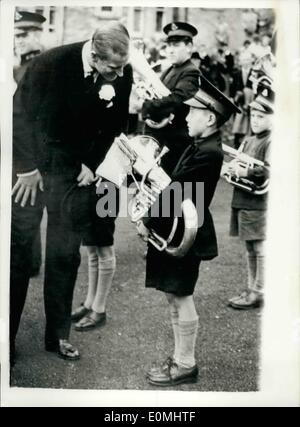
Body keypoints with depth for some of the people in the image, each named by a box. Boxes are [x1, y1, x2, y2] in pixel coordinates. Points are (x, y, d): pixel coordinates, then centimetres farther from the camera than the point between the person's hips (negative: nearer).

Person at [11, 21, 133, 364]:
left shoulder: (122, 74, -12)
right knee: (18, 248, 1)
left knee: (65, 254, 5)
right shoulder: (51, 63, -21)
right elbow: (20, 112, -11)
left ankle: (58, 335, 18)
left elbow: (114, 123, 3)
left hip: (74, 170, 3)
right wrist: (27, 167, -10)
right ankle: (7, 337, 13)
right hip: (32, 163, -2)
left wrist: (91, 164, -4)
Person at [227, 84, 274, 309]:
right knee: (250, 249, 16)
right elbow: (239, 161, 19)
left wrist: (245, 172, -21)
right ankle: (252, 289, 26)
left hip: (260, 205, -8)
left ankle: (258, 293, 8)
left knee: (261, 250, 0)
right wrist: (233, 167, -2)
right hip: (243, 203, 8)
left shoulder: (272, 141, -11)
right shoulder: (248, 140, 14)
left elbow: (269, 171, -21)